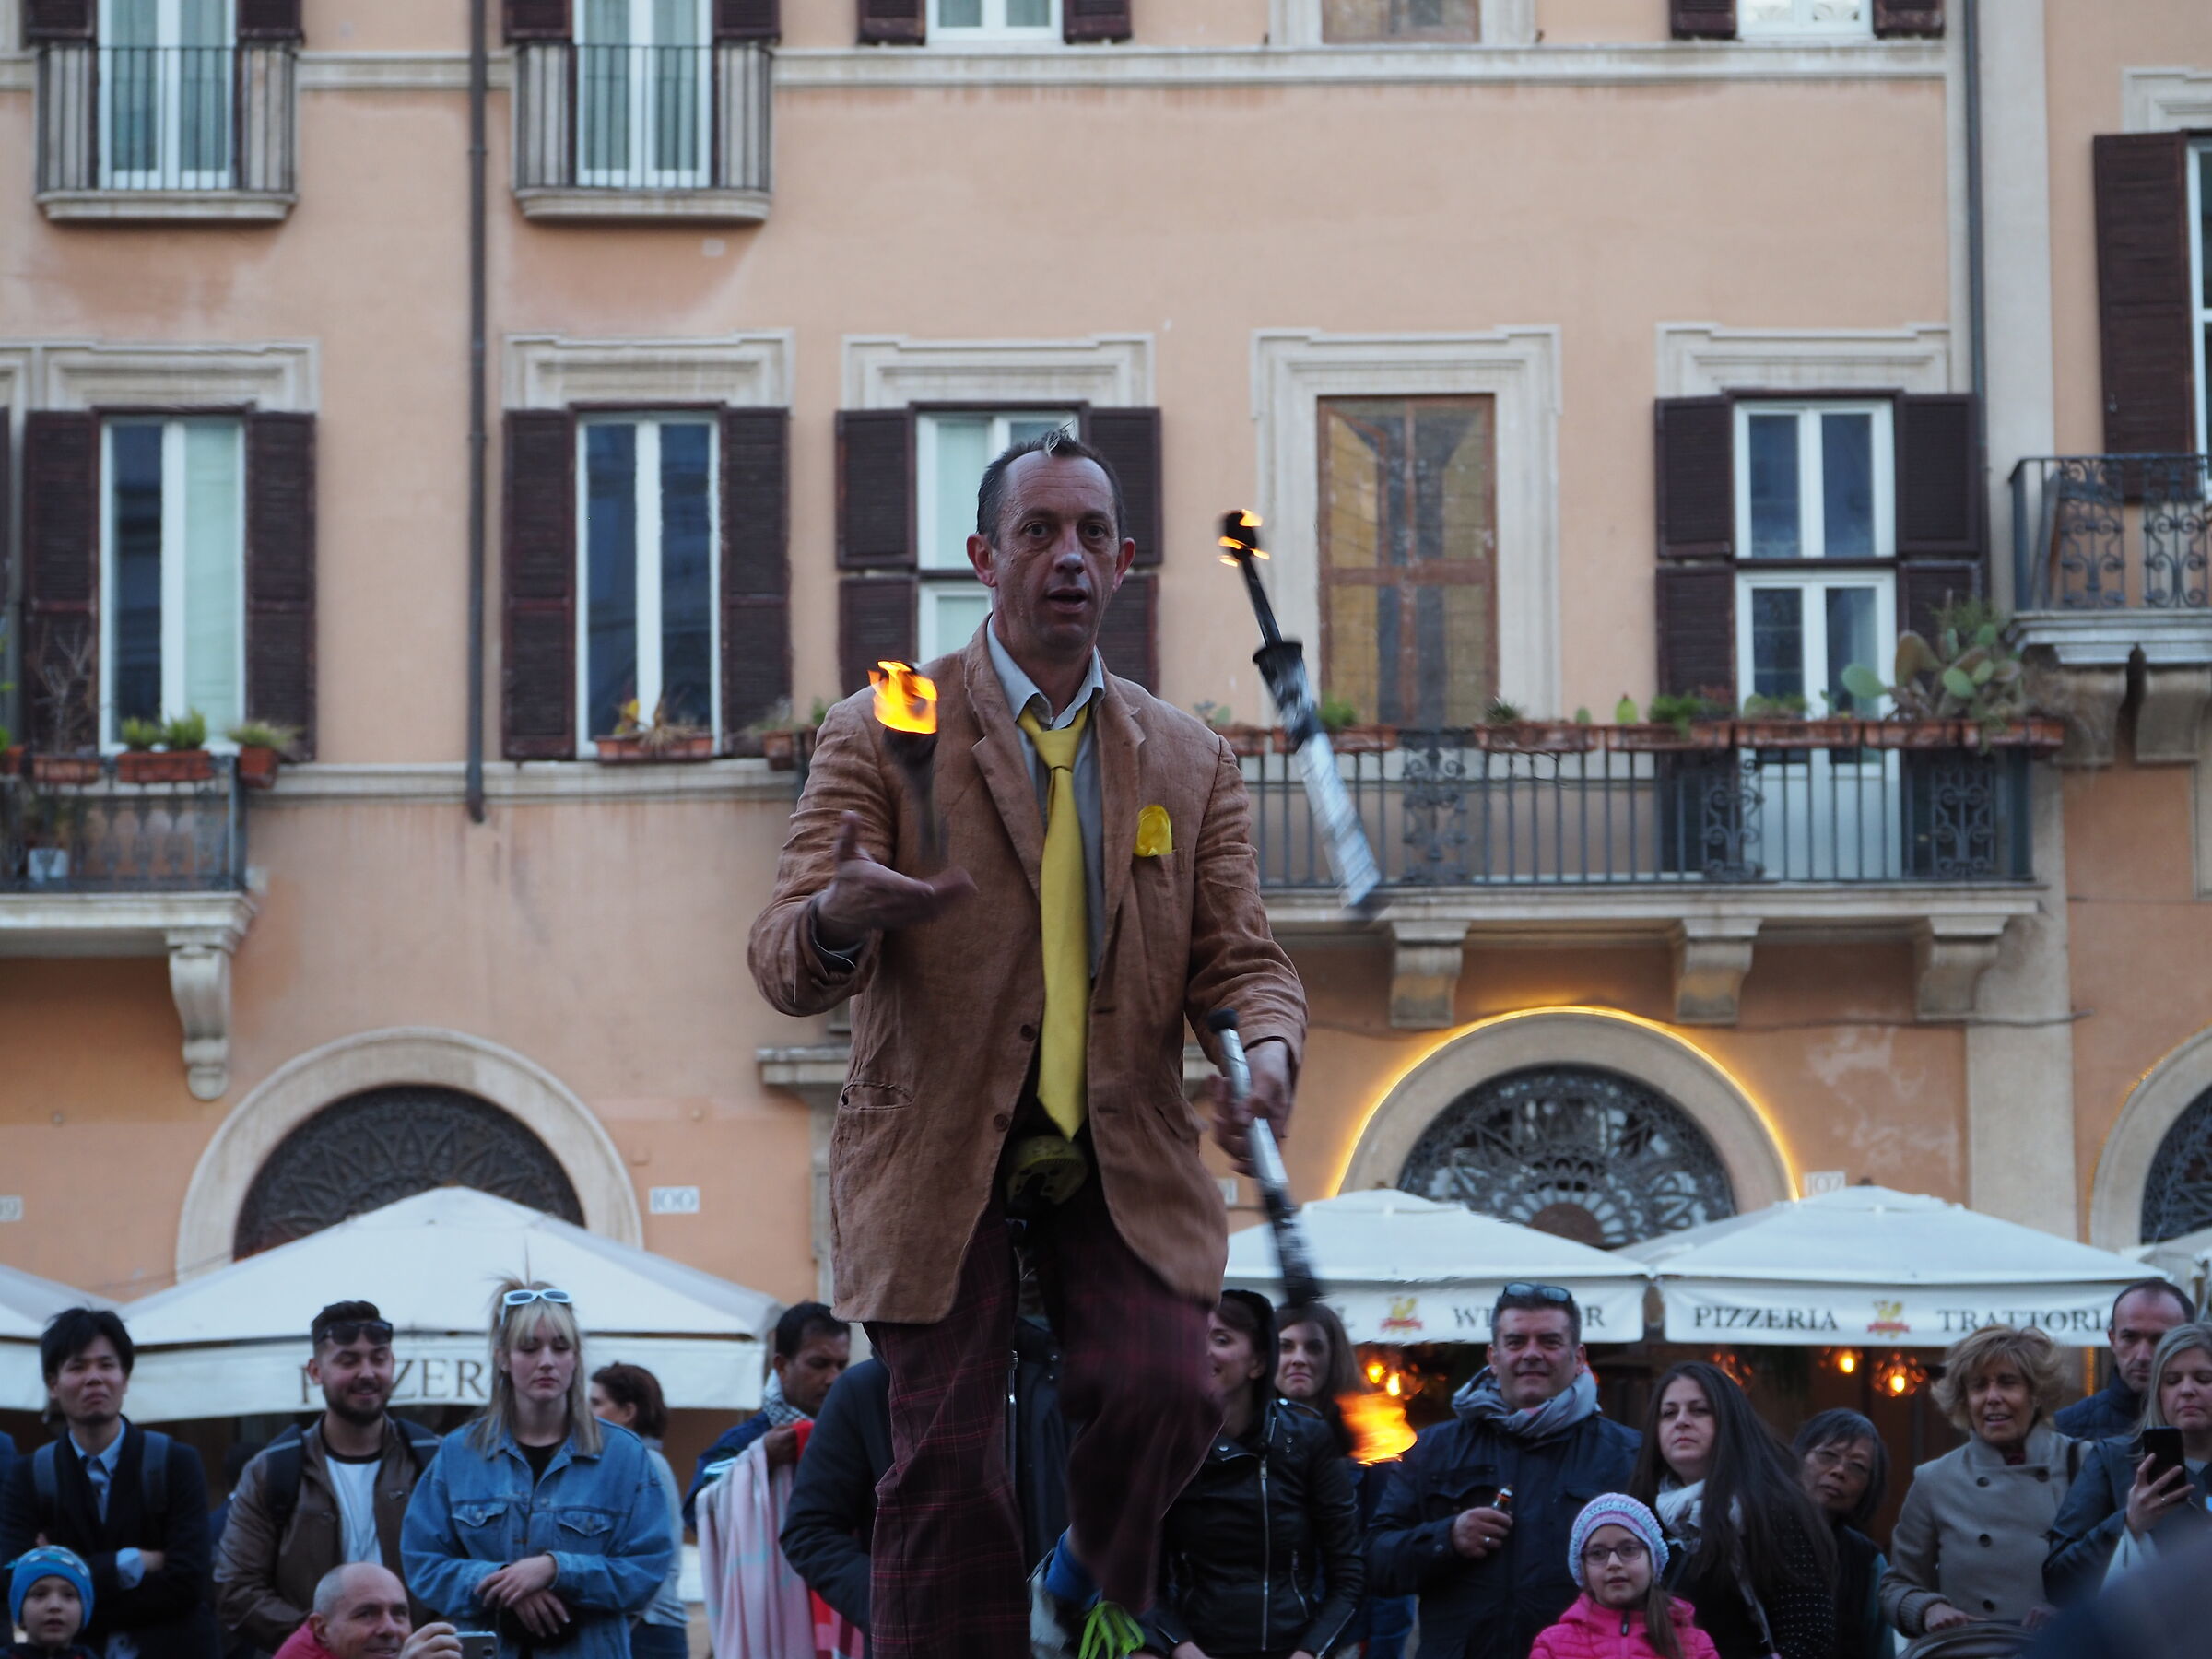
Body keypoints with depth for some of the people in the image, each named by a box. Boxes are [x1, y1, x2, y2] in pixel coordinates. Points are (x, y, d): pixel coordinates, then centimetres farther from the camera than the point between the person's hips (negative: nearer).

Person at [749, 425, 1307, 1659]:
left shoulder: (1192, 763, 12)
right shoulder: (881, 738, 1)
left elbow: (1242, 959, 8)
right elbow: (786, 964, -6)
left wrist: (1266, 1051, -17)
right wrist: (838, 918, -32)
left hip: (1125, 1158, 2)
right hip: (939, 1159, -2)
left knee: (1161, 1392, -19)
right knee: (948, 1471, -8)